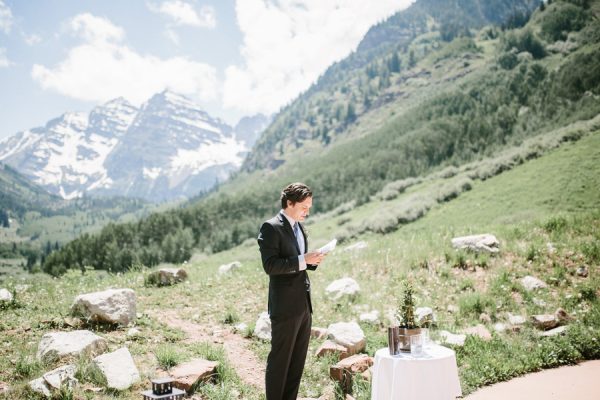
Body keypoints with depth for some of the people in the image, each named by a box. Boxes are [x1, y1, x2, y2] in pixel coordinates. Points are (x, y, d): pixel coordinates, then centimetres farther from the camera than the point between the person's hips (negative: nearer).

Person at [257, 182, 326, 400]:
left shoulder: (299, 227, 14)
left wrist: (312, 260, 2)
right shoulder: (271, 228, -12)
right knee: (279, 360, 1)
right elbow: (270, 265, -20)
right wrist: (302, 260, -23)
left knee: (298, 361, 15)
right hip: (285, 306, -8)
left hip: (304, 304, 9)